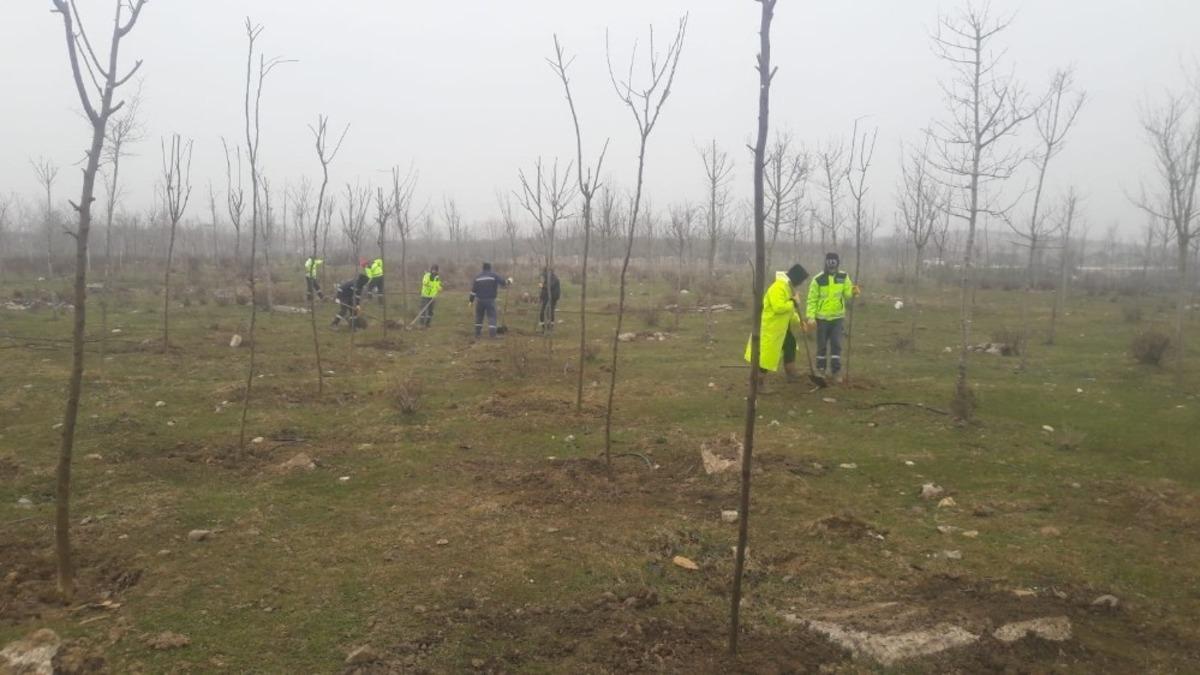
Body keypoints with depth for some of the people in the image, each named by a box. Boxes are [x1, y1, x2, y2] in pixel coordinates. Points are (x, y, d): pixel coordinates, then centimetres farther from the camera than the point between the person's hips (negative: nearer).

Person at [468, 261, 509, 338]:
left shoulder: (478, 277, 8)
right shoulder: (494, 275, -2)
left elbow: (474, 289, 7)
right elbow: (503, 282, -10)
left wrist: (471, 299, 14)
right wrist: (509, 281, 10)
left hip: (479, 300, 3)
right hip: (490, 300, -3)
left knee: (479, 316, 14)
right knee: (492, 316, -1)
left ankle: (478, 333, 15)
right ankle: (492, 334, -10)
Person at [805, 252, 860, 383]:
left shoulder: (844, 277, -1)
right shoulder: (818, 279, -11)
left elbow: (847, 293, 0)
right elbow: (812, 299, -9)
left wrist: (853, 291, -24)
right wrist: (810, 317, -16)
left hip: (837, 317, 2)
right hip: (822, 317, -2)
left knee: (836, 344, 3)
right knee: (822, 345, 8)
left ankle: (836, 371, 10)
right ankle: (820, 370, 21)